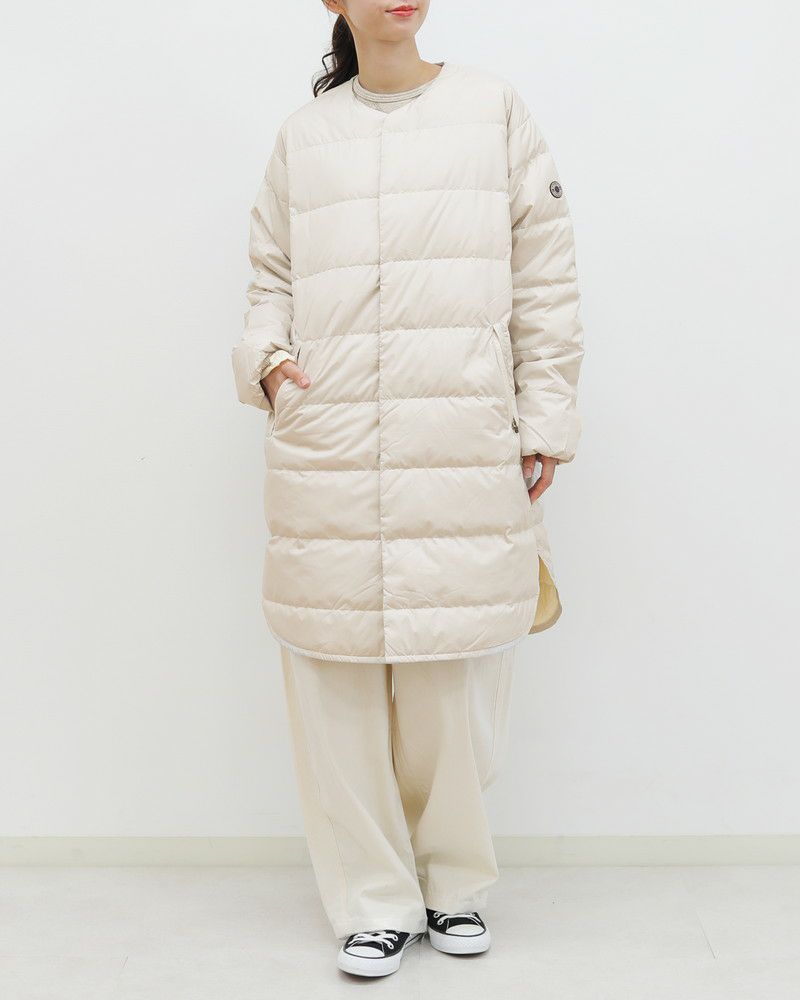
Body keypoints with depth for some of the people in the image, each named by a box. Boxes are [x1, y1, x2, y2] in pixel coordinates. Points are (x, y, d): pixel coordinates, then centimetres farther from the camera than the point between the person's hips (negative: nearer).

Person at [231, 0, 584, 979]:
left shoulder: (494, 109, 10)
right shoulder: (302, 135, 13)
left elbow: (544, 281, 7)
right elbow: (272, 278, 17)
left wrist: (544, 426, 3)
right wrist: (264, 357, -4)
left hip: (463, 452, -1)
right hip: (326, 454, 2)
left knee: (454, 677, 2)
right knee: (338, 678, 3)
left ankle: (453, 883, 25)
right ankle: (374, 902, 19)